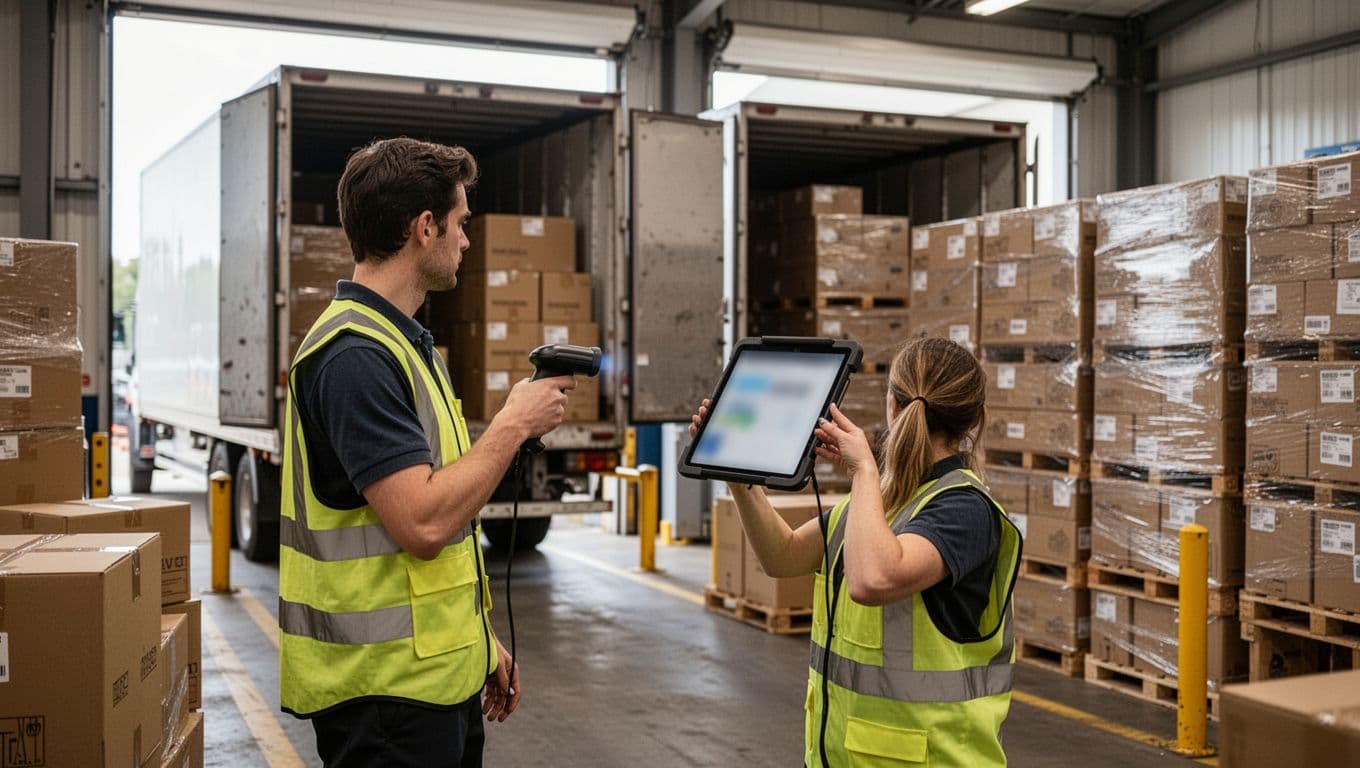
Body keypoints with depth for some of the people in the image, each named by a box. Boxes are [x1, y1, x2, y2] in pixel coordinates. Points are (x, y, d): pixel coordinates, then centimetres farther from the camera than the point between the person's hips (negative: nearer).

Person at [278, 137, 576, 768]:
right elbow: (425, 522, -27)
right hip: (386, 688, -9)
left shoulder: (403, 342, 12)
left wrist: (479, 640, 18)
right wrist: (515, 424, -15)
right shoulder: (355, 355, -20)